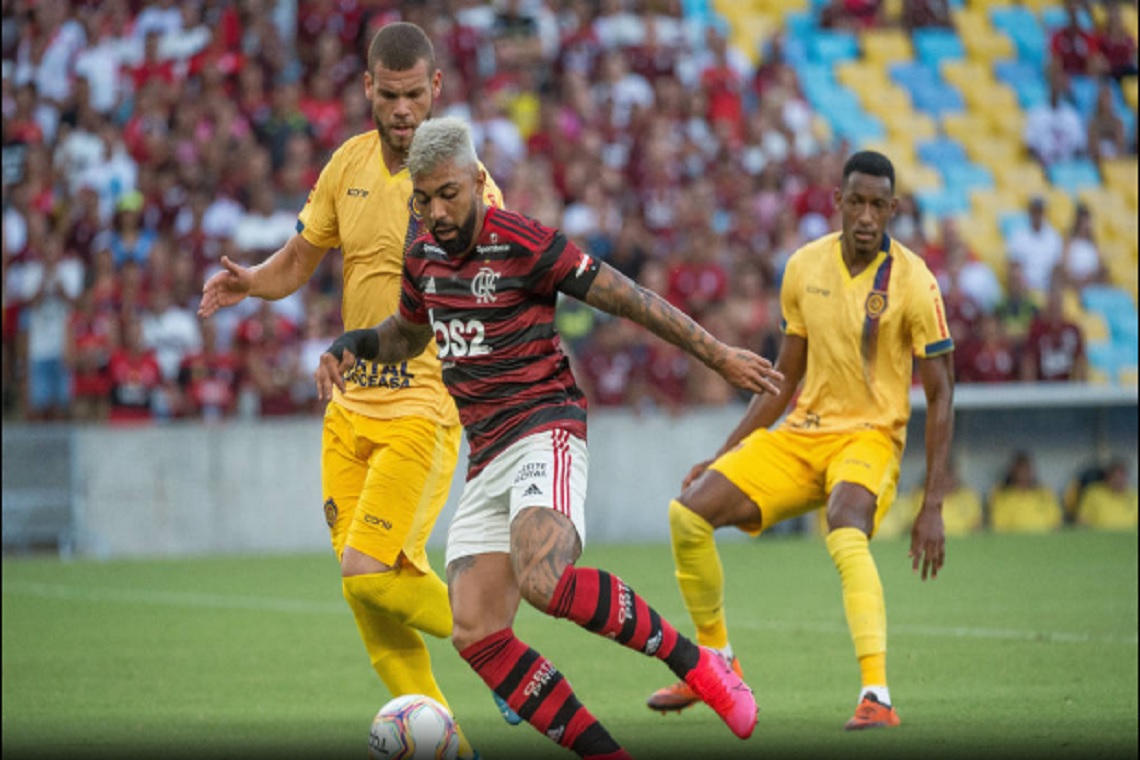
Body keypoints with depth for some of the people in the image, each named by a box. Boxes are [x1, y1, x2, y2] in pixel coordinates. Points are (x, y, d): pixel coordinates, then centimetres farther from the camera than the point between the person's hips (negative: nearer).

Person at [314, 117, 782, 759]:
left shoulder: (524, 243, -10)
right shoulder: (424, 259, 12)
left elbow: (629, 298, -7)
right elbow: (407, 334, 32)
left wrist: (720, 357, -6)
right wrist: (351, 346, 12)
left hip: (545, 431, -7)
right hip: (487, 458, 7)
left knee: (545, 581, -34)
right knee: (476, 634, -8)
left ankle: (695, 663, -18)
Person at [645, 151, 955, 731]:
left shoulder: (912, 282, -11)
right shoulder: (804, 268, 3)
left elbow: (940, 394, -8)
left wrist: (932, 508, -13)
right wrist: (723, 456, 11)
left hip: (869, 437, -5)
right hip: (801, 435, 5)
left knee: (846, 534, -37)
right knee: (689, 512, -8)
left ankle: (877, 698, -40)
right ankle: (715, 663, 11)